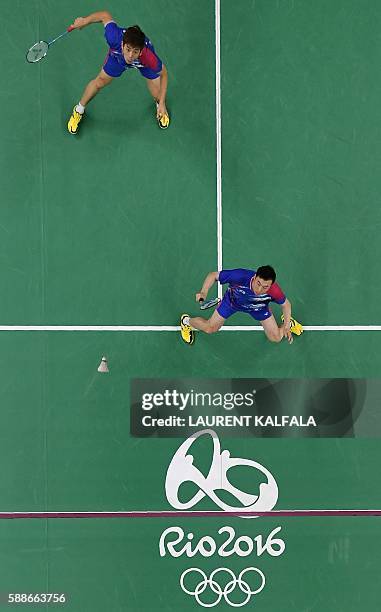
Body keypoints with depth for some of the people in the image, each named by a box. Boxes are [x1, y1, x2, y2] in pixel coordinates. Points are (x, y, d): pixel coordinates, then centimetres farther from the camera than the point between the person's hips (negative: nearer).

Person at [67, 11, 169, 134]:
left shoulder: (150, 58, -47)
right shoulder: (115, 38, -46)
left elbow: (163, 73, -26)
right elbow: (106, 15, -27)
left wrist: (162, 104, -27)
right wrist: (84, 21, -12)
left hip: (143, 63, -1)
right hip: (117, 55, 1)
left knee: (157, 94, 1)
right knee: (100, 81, 14)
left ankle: (159, 105, 44)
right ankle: (79, 110, 43)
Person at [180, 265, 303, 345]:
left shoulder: (274, 291, -41)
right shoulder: (241, 276, -46)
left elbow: (286, 304, -16)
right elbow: (213, 275, -30)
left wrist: (286, 326, -22)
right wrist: (203, 292, -45)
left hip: (258, 307, 1)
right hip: (233, 301, -1)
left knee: (276, 338, 4)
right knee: (210, 328, 5)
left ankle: (288, 322, 40)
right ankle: (186, 321, 38)